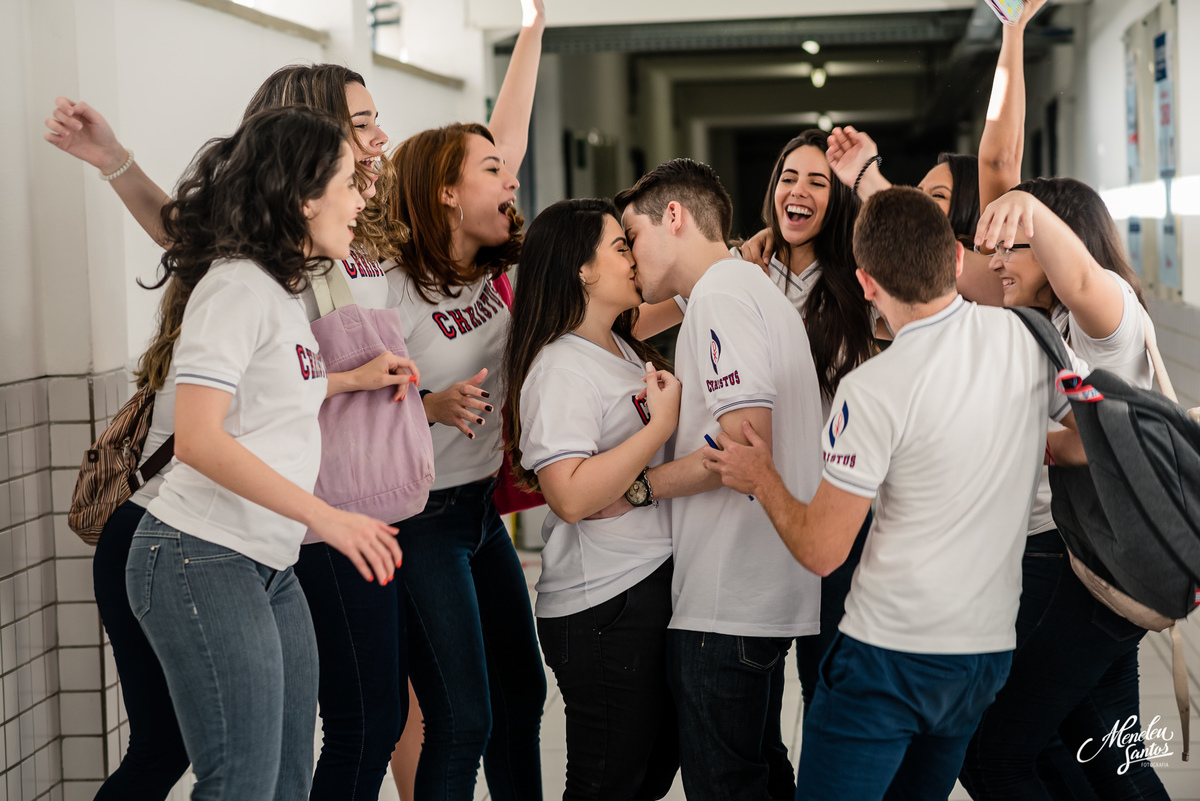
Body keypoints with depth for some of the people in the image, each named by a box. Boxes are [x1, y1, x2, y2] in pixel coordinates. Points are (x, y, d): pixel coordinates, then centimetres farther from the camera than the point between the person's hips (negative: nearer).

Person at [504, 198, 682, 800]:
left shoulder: (625, 350, 15)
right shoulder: (560, 368, -15)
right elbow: (571, 496, -27)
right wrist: (663, 423, -21)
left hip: (657, 586, 10)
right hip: (602, 607, -10)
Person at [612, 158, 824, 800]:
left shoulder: (720, 297, -12)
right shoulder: (757, 288, 22)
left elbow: (746, 439, -22)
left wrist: (639, 487, -13)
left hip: (727, 601, -11)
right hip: (767, 595, 11)